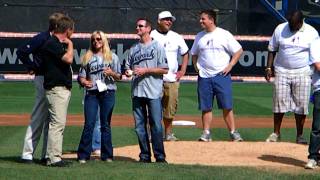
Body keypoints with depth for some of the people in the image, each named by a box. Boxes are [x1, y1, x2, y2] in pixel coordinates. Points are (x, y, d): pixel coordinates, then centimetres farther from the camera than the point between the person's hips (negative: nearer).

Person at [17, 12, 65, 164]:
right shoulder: (42, 38, -11)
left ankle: (47, 154, 18)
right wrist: (31, 67, -9)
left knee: (50, 118, 11)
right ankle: (27, 153, -3)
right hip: (44, 79, -9)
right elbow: (21, 51, -14)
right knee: (38, 117, -7)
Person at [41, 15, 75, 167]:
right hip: (56, 88, -11)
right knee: (57, 122, -11)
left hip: (64, 89, 11)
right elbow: (68, 59, -22)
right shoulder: (52, 43, -13)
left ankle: (55, 156, 16)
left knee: (59, 123, 12)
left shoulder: (60, 44, 17)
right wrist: (70, 44, -8)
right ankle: (53, 158, -10)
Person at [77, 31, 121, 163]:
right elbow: (81, 76, 10)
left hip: (108, 93, 0)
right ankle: (83, 155, -2)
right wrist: (84, 82, -12)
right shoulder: (87, 57, 13)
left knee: (106, 124, 4)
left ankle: (107, 155, 10)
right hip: (91, 93, 0)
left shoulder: (112, 57, 10)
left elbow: (118, 77, 7)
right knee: (89, 124, -5)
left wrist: (112, 73, -14)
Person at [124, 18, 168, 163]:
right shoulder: (133, 49, 16)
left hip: (153, 92, -5)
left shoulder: (157, 47, 1)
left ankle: (160, 157, 0)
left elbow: (164, 69, -5)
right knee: (140, 126, 6)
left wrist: (145, 70, -13)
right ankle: (145, 156, 14)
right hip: (137, 91, 5)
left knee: (156, 126, -6)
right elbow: (127, 67, 19)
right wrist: (128, 72, -4)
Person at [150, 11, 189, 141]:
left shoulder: (176, 37, 12)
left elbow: (185, 53, 21)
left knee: (170, 107, 5)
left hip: (172, 79, 4)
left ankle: (168, 133, 15)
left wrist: (182, 71, 11)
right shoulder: (151, 36, 0)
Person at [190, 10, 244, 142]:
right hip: (204, 77, 3)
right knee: (206, 107, 4)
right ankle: (206, 133, 10)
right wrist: (196, 67, 7)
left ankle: (233, 132, 2)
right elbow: (194, 54, 23)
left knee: (227, 106, -4)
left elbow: (238, 51, 0)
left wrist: (230, 66, -7)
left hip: (221, 75, -3)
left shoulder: (224, 34, -2)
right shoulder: (199, 36, 10)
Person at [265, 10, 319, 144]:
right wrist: (268, 68, 1)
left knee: (301, 104, 1)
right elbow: (272, 50, 8)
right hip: (282, 71, 1)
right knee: (279, 102, 0)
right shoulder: (280, 29, 0)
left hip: (302, 73, -1)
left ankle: (300, 135, 10)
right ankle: (276, 133, 10)